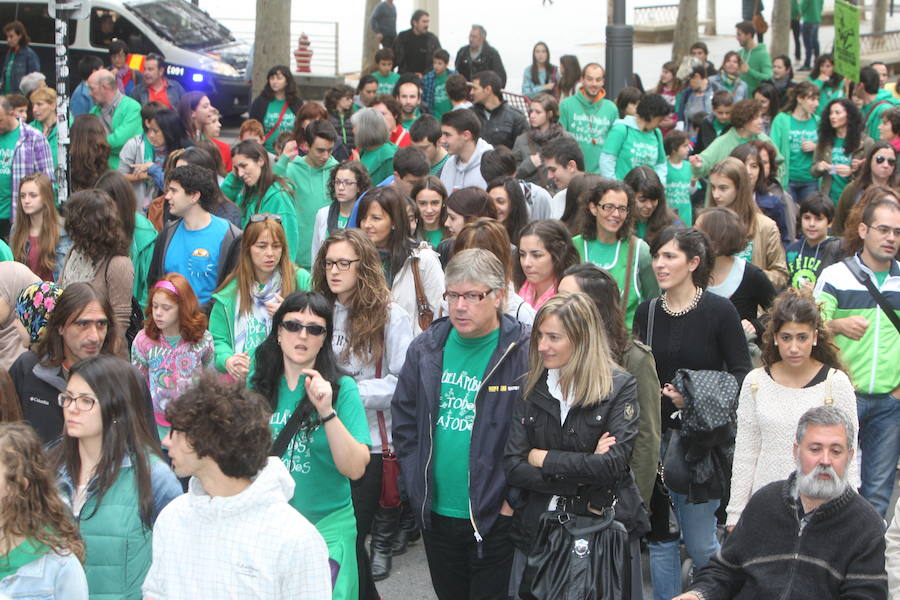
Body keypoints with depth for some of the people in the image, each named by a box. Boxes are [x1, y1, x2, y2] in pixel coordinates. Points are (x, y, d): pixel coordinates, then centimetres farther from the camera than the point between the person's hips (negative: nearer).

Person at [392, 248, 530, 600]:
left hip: (494, 518, -5)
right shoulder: (425, 349, 4)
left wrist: (513, 497, -13)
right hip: (435, 513, 5)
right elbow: (404, 420, 12)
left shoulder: (526, 353, -12)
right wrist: (416, 484, 5)